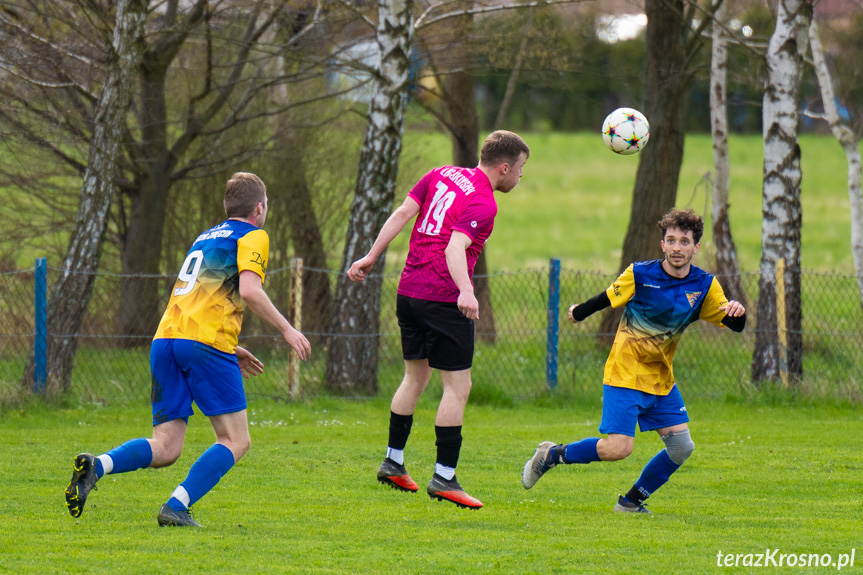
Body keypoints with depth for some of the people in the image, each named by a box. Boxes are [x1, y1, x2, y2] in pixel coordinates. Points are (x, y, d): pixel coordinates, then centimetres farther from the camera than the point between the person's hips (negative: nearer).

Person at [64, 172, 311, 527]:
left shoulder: (206, 238, 30)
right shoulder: (252, 236, 6)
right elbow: (249, 291, -10)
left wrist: (232, 350, 36)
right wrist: (286, 330, -1)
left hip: (165, 338, 7)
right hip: (206, 342, -7)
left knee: (165, 448, 4)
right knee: (235, 441, 0)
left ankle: (95, 466, -21)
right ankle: (177, 507, -16)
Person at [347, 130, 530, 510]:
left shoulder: (441, 176, 9)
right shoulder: (483, 204, -14)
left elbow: (402, 213, 6)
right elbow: (455, 248, -28)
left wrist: (371, 257, 10)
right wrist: (465, 291, -41)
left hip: (409, 292, 8)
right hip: (444, 301, -8)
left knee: (415, 377, 22)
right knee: (457, 386, -2)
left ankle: (393, 462, 28)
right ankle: (444, 478, -6)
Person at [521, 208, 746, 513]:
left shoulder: (704, 285, -2)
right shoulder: (639, 275, -13)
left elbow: (734, 325, -3)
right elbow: (607, 298, 4)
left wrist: (737, 313, -26)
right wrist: (578, 313, 20)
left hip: (662, 379, 5)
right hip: (625, 373, -5)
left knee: (681, 447, -4)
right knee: (618, 448, -17)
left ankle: (632, 501, 15)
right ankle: (552, 455, 5)